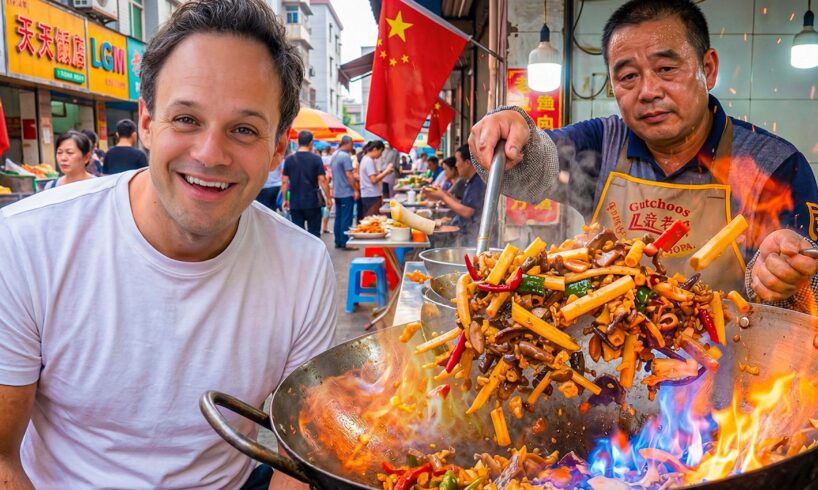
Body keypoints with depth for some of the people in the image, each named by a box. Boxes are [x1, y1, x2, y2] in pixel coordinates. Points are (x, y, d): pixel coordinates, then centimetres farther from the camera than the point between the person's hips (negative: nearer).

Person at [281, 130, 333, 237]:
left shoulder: (289, 159, 1)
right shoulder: (316, 159, -6)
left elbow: (284, 181, 1)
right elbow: (322, 180, -8)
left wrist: (285, 199, 10)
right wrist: (328, 197, 1)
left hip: (295, 202, 2)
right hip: (313, 201, -2)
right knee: (314, 232, 7)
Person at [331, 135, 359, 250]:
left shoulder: (334, 155, 13)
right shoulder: (345, 156, -15)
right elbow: (349, 175, -18)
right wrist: (355, 190, -14)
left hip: (337, 192, 9)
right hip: (346, 192, -9)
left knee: (338, 218, 12)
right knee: (346, 219, -4)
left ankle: (338, 242, 15)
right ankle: (345, 243, -2)